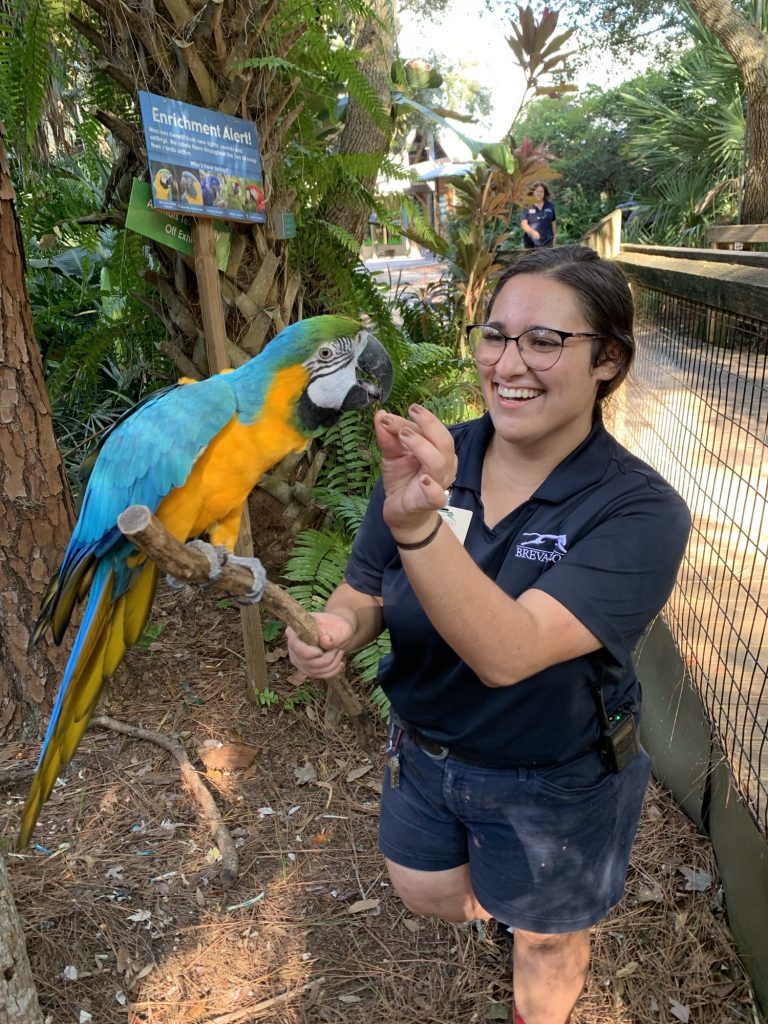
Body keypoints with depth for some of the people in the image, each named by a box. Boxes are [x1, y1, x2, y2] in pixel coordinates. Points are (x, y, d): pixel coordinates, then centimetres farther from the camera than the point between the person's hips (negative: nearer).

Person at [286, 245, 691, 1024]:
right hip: (424, 753, 4)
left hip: (555, 785, -3)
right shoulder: (430, 458, -17)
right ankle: (497, 901, 63)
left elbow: (507, 653, -41)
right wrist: (338, 628, -30)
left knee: (544, 936, 25)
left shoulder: (639, 512, -29)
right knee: (425, 895, 29)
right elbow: (364, 590, -7)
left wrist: (417, 525, -56)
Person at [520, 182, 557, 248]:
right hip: (531, 244, -2)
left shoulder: (549, 206, 9)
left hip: (547, 243, 2)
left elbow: (553, 222, 16)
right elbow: (523, 224, -11)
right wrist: (532, 232, -29)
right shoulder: (527, 207, -1)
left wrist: (554, 238, 17)